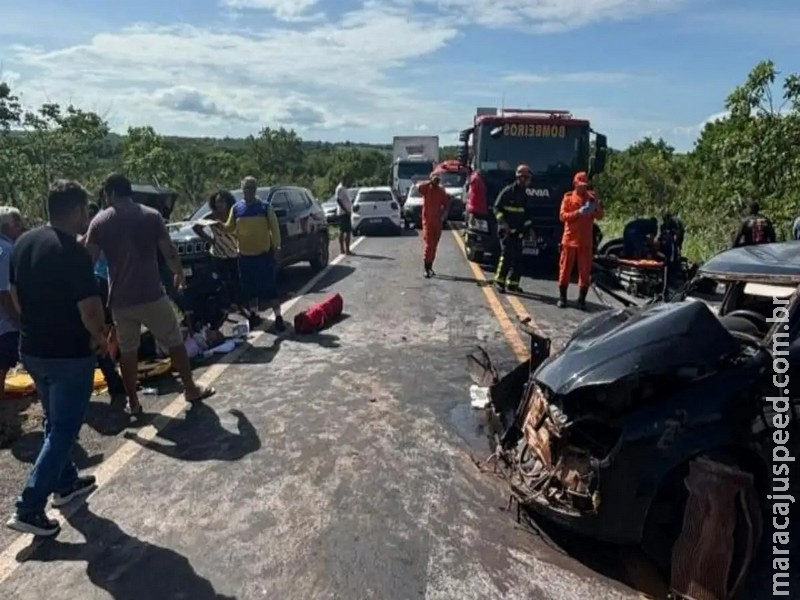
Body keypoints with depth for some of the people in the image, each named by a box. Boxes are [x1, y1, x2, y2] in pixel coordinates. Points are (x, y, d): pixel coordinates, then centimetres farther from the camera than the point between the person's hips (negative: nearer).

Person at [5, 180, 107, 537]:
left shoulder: (23, 243, 4)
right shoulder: (74, 253, -22)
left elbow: (15, 293, 12)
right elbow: (90, 309, -24)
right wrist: (100, 337, -6)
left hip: (32, 349, 8)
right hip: (70, 354, -8)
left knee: (55, 421, 23)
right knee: (63, 429, 3)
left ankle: (65, 484, 38)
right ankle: (29, 509, 5)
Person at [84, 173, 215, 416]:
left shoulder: (99, 222, 1)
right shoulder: (151, 216, -3)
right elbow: (169, 252, -3)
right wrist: (179, 274, 15)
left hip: (120, 299, 2)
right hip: (151, 295, -2)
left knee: (127, 350, 14)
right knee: (175, 342, 11)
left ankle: (133, 402, 21)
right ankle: (191, 389, 19)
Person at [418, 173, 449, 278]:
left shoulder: (442, 191, 6)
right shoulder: (426, 188, -4)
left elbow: (445, 206, 10)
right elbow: (419, 187, -26)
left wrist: (443, 216, -6)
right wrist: (430, 182, -23)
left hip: (438, 221, 4)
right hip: (427, 220, -4)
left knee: (434, 245, 12)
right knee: (428, 244, -10)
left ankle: (430, 266, 24)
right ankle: (426, 269, -10)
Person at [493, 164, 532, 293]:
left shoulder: (524, 195, 16)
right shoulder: (507, 191, -7)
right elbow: (497, 208, -9)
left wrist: (529, 227, 17)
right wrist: (503, 222, -20)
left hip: (518, 231, 7)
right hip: (506, 230, -7)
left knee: (518, 258, 5)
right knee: (507, 255, -13)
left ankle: (512, 283, 12)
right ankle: (499, 280, -1)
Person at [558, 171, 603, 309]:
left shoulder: (592, 197, 8)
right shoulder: (568, 197, 3)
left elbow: (600, 217, 5)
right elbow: (562, 216, -8)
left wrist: (596, 207, -15)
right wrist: (579, 212, -20)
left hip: (586, 240, 1)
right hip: (570, 239, -1)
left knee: (585, 270, -1)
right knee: (565, 268, 3)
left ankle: (582, 299, 5)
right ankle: (562, 297, 12)